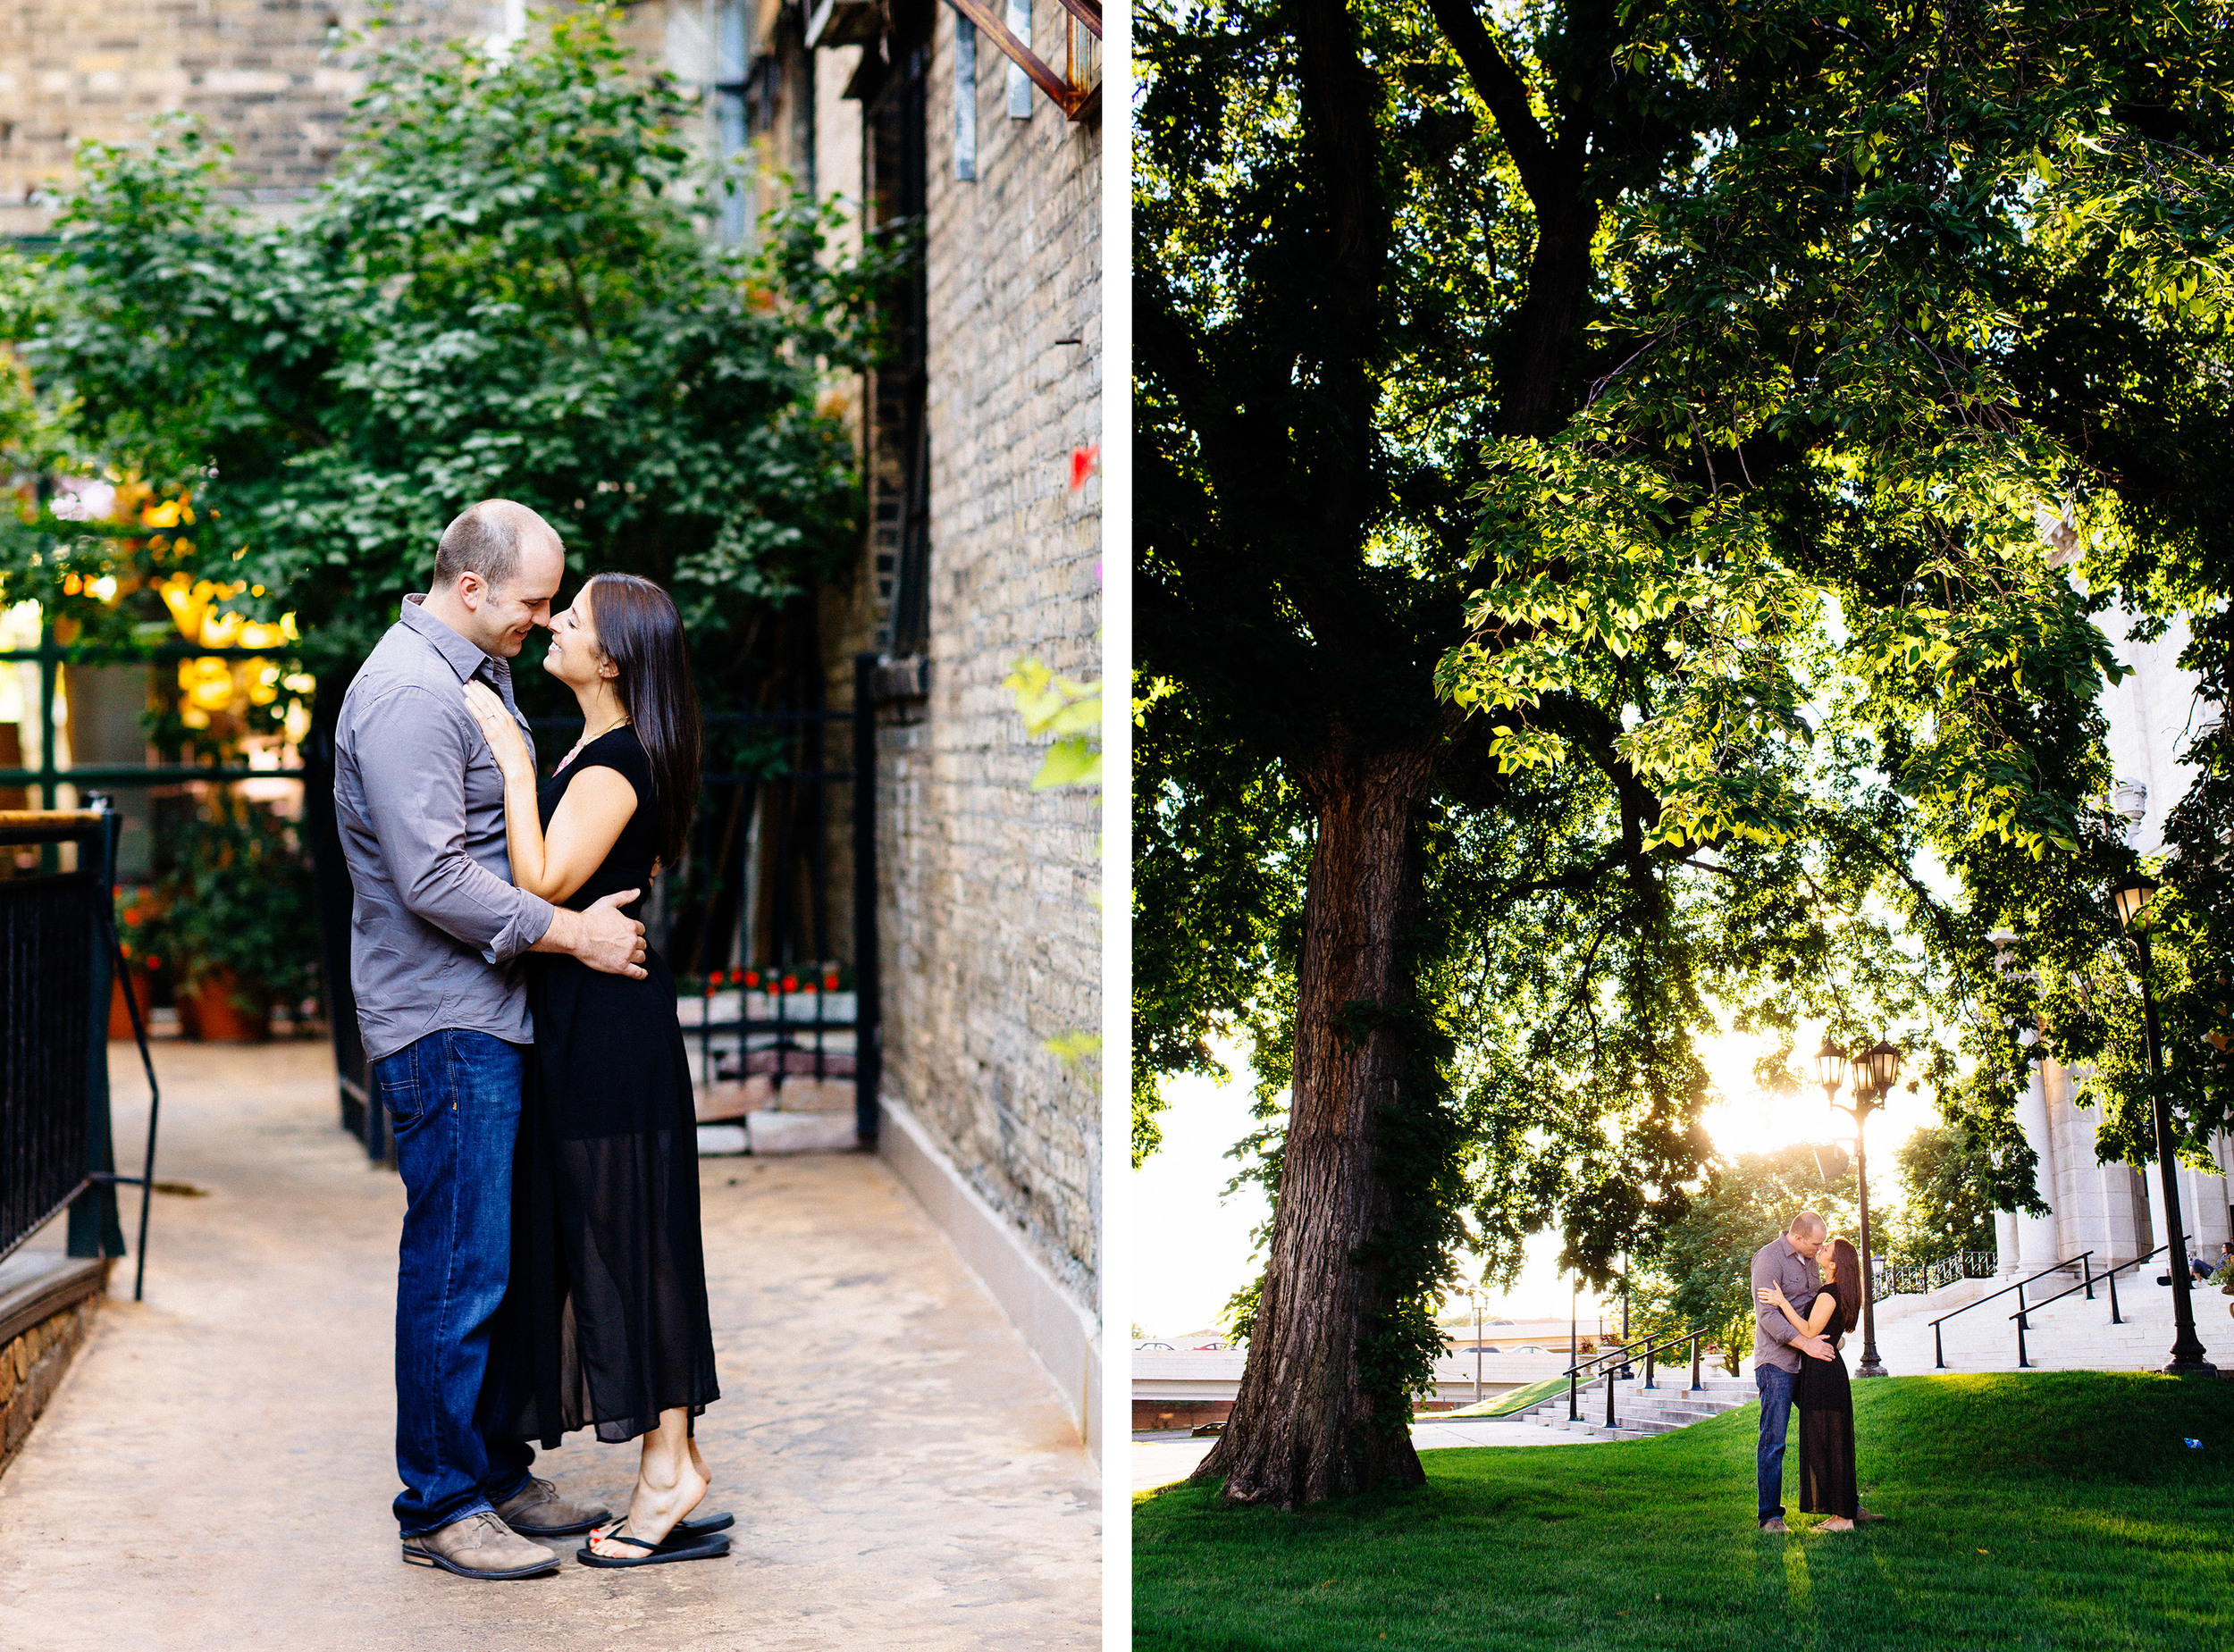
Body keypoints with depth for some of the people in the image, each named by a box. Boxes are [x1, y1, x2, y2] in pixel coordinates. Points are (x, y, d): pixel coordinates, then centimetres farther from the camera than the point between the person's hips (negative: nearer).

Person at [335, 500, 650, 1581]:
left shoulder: (479, 673, 16)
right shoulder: (407, 693, -17)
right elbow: (433, 877, -23)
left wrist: (583, 908, 15)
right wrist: (570, 933, -18)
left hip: (494, 1020, 10)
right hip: (443, 1026, -10)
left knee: (499, 1258, 14)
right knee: (459, 1268, -5)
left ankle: (498, 1474, 24)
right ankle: (440, 1510, 4)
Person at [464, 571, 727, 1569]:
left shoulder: (616, 765, -17)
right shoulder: (604, 753, 14)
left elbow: (545, 881, -27)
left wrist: (513, 756, -23)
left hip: (607, 1024, -10)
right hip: (586, 1015, 10)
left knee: (623, 1230, -4)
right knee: (618, 1233, 12)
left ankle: (669, 1463, 3)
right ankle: (671, 1461, 17)